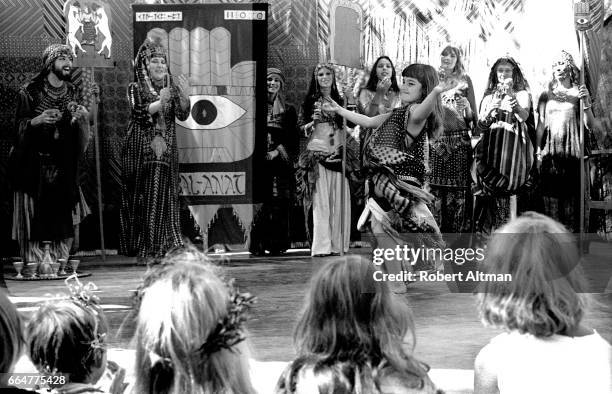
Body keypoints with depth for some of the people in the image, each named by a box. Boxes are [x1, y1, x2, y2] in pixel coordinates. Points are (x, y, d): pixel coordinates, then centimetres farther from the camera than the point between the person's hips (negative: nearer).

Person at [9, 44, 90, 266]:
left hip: (63, 163, 4)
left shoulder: (73, 93, 10)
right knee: (34, 214, -5)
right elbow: (19, 126, -6)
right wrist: (38, 120, -23)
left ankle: (59, 262, 8)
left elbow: (81, 136, 10)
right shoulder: (30, 92, -3)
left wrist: (82, 118, -11)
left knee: (64, 213, 0)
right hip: (34, 163, -4)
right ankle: (34, 264, 1)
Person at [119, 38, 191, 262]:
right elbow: (139, 113, -13)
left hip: (165, 149, 3)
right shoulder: (136, 88, 3)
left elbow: (182, 115, 1)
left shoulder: (171, 87, 12)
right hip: (141, 149, -3)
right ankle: (143, 249, 0)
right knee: (142, 197, -3)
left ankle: (160, 247, 3)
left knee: (163, 197, -1)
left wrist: (184, 97, -17)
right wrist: (160, 102, -27)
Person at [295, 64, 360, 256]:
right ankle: (321, 246, -8)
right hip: (318, 152, -4)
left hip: (337, 154, 4)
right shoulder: (311, 100, 2)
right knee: (321, 199, -8)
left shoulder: (339, 100, 14)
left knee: (339, 198, 1)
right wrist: (313, 121, -18)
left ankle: (337, 244, 7)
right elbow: (303, 129, 0)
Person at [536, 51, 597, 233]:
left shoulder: (578, 93, 6)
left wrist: (586, 102, -13)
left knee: (571, 193, -5)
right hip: (550, 149, 2)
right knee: (550, 192, -3)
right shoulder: (546, 95, 12)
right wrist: (538, 151, 4)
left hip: (572, 150, -1)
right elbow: (540, 124, 12)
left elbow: (590, 125, 1)